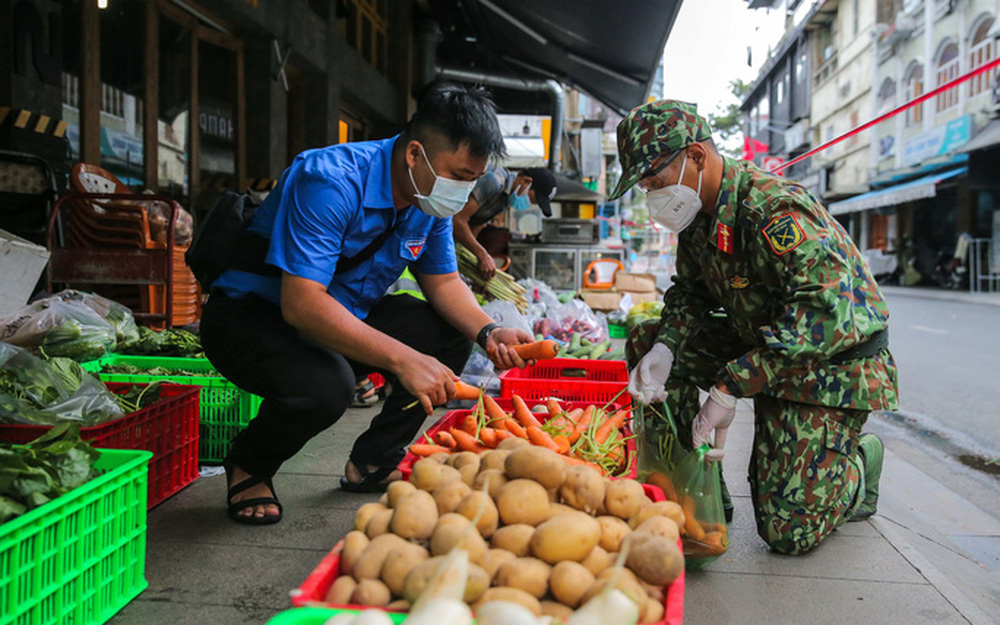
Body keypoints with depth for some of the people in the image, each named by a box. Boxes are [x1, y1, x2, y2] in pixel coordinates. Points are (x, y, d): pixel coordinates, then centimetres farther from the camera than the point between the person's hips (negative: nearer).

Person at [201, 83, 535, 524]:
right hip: (253, 312, -7)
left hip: (347, 313, 8)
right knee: (325, 386, -36)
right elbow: (302, 304, -36)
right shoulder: (331, 181, -30)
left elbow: (443, 281, 5)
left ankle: (373, 461, 6)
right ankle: (248, 467, -2)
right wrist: (402, 359, -42)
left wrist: (487, 332, -15)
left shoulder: (432, 197, -5)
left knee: (453, 334, -5)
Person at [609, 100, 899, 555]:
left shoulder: (775, 210, -29)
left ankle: (857, 465, 21)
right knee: (647, 342, -6)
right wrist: (665, 347, -15)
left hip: (835, 363, -8)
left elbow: (827, 315, -39)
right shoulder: (699, 214, -1)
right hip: (761, 343, 8)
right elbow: (691, 293, 8)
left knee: (788, 532, -11)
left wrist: (729, 387, -39)